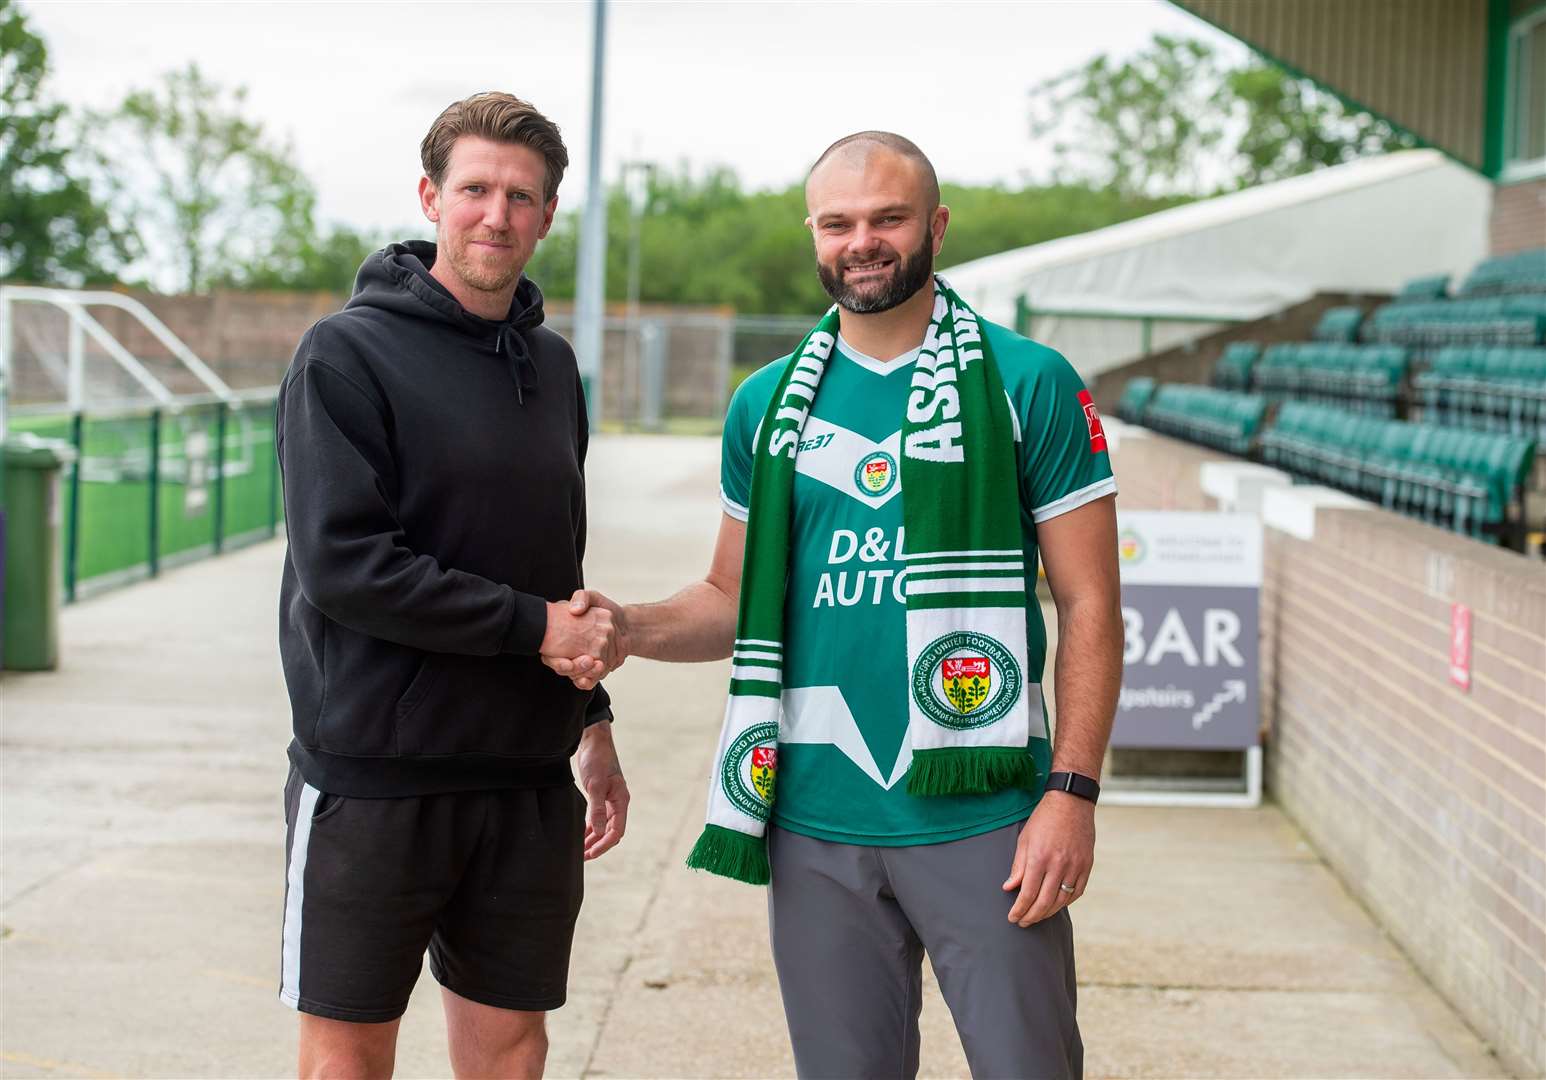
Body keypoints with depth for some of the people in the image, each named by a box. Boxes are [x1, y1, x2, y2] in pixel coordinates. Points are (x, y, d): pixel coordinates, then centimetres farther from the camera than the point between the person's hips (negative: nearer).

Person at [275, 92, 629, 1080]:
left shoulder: (551, 364, 13)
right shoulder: (350, 354, -8)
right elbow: (342, 564, -18)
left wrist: (590, 719, 17)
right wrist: (533, 626, -14)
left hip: (526, 783, 6)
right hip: (373, 781, -6)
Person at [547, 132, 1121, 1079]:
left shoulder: (1028, 386, -2)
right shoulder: (768, 404, 10)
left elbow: (1089, 605, -3)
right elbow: (736, 599, 16)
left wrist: (1072, 790, -11)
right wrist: (629, 628, -5)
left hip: (980, 815, -3)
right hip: (814, 826, 3)